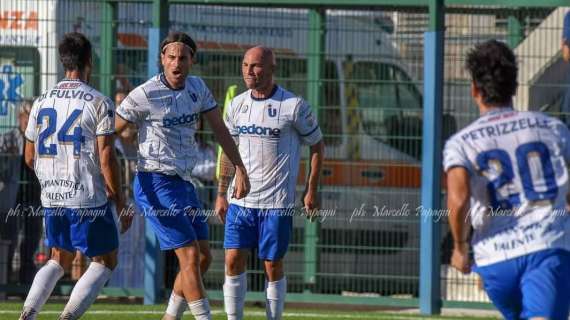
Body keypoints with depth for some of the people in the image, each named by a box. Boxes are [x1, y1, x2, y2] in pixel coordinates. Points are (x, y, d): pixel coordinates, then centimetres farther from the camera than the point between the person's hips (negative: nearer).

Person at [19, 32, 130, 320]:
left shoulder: (42, 103, 6)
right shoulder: (99, 103, -10)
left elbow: (30, 158, 12)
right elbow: (106, 159, -13)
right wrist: (119, 201, -4)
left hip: (51, 199, 5)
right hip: (89, 199, -5)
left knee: (59, 260, 22)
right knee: (105, 261, 11)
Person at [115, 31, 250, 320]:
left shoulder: (197, 88, 7)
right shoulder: (144, 95, -13)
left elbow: (219, 129, 13)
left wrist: (240, 169, 6)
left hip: (183, 183, 8)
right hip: (156, 185, -8)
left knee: (203, 257, 9)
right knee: (190, 255, -13)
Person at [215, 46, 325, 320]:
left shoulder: (294, 106, -6)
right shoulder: (237, 105, 7)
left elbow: (317, 145, 4)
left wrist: (311, 191, -1)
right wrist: (221, 194, 13)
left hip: (277, 203, -4)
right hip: (241, 199, 4)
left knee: (273, 266, 1)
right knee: (233, 260, -4)